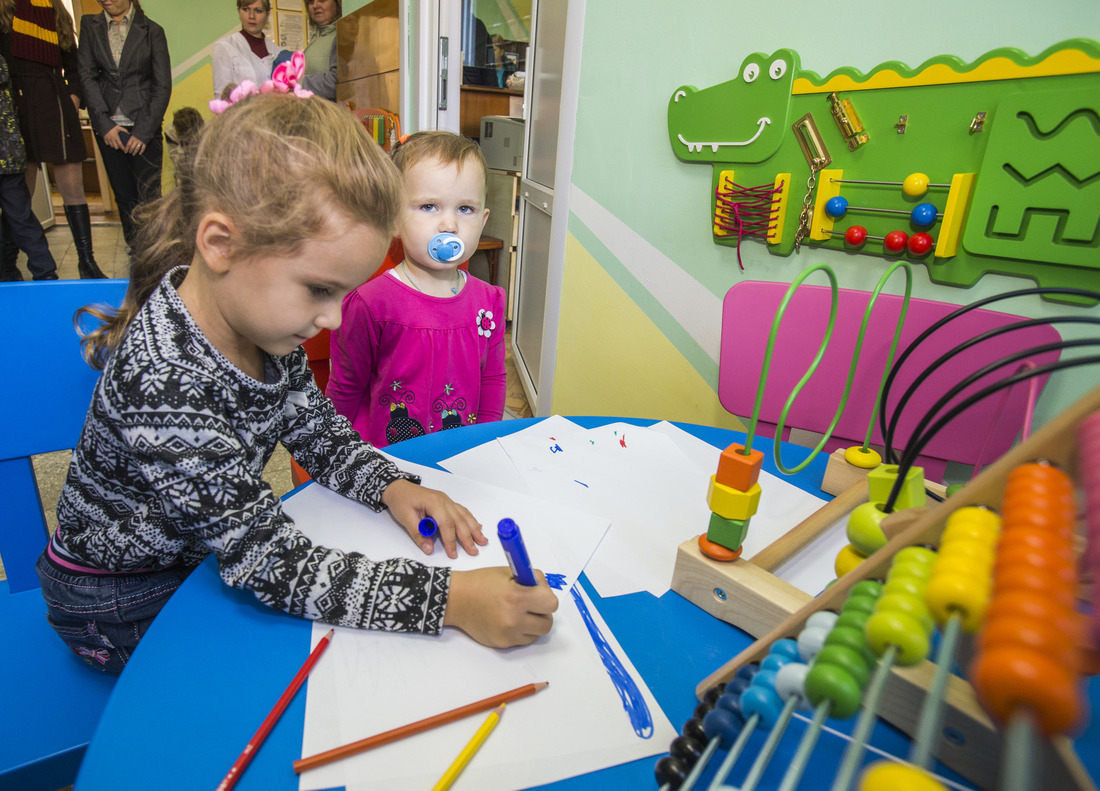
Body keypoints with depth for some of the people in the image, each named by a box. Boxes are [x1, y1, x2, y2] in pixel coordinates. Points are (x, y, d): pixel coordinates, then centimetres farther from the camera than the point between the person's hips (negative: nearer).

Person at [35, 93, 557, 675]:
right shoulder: (160, 382, -39)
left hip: (210, 552, 6)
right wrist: (449, 599, -43)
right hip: (122, 602, -6)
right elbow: (270, 564, -38)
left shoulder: (258, 318, -15)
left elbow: (316, 426, -2)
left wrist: (391, 487, -20)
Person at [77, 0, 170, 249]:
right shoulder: (90, 25, 9)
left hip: (143, 126, -3)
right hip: (108, 127, 3)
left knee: (149, 196, -9)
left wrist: (144, 131, -8)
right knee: (123, 195, 5)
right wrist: (104, 123, -8)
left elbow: (163, 86, -2)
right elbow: (86, 76, 4)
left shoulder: (151, 30, 2)